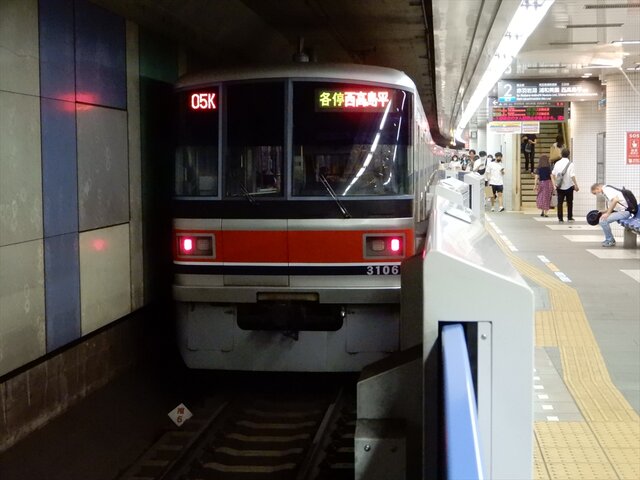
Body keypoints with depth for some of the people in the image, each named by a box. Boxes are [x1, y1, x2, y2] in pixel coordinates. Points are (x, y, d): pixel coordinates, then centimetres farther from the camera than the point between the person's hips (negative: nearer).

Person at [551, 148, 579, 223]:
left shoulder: (557, 163, 1)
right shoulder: (570, 164, -11)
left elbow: (553, 174, 5)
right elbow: (572, 176, -17)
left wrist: (556, 182, 20)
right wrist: (576, 185, -12)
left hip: (559, 186, 2)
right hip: (568, 186, -2)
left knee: (559, 202, 5)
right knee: (569, 202, 12)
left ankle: (560, 218, 2)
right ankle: (569, 217, 17)